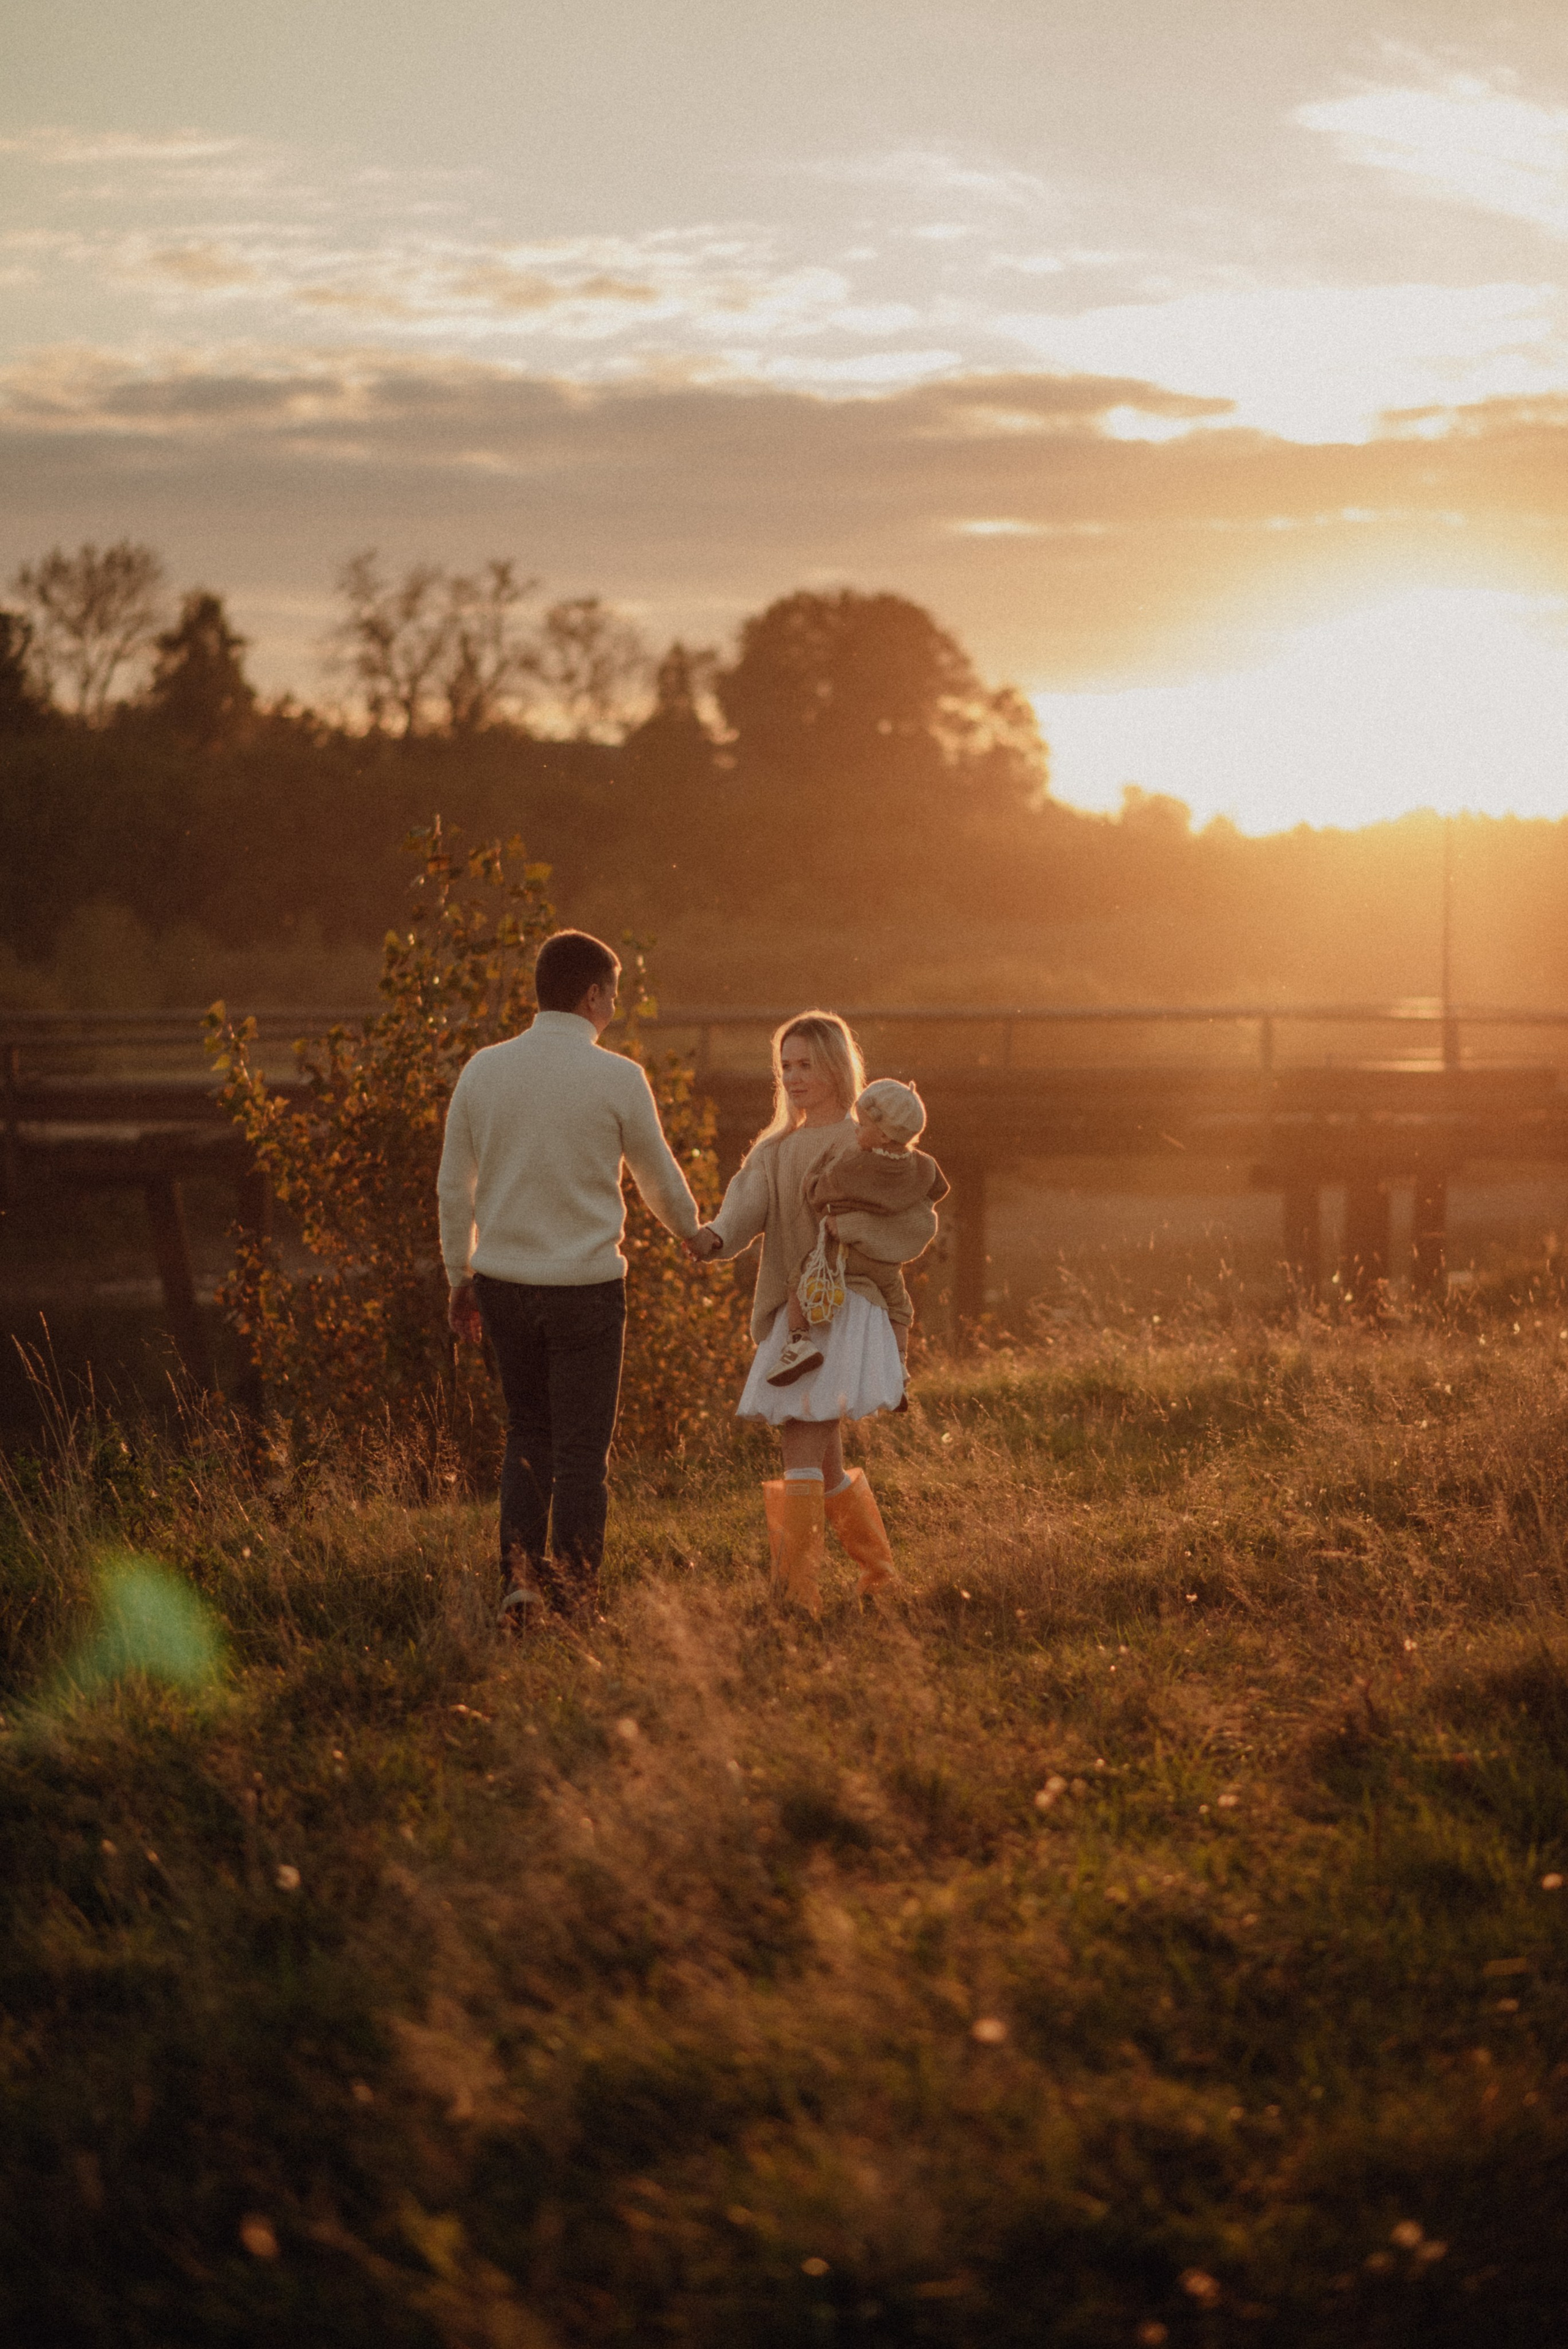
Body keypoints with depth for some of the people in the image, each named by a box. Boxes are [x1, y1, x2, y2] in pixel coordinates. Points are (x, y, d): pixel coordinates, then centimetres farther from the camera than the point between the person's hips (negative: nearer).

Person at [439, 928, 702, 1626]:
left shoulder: (483, 1070, 2)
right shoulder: (617, 1078, -8)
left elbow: (454, 1185, 7)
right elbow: (660, 1180, 5)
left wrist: (461, 1277, 19)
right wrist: (693, 1232, 26)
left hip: (503, 1282, 4)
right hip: (585, 1283, -4)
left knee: (527, 1434, 18)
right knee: (582, 1448, 5)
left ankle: (519, 1579, 11)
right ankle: (573, 1596, 6)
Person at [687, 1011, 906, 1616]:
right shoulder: (773, 1150, 17)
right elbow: (745, 1208, -2)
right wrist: (712, 1237, -23)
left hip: (845, 1307, -7)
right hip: (790, 1312, 7)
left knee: (803, 1449, -17)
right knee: (823, 1460, 12)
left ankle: (797, 1593, -19)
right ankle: (880, 1578, 26)